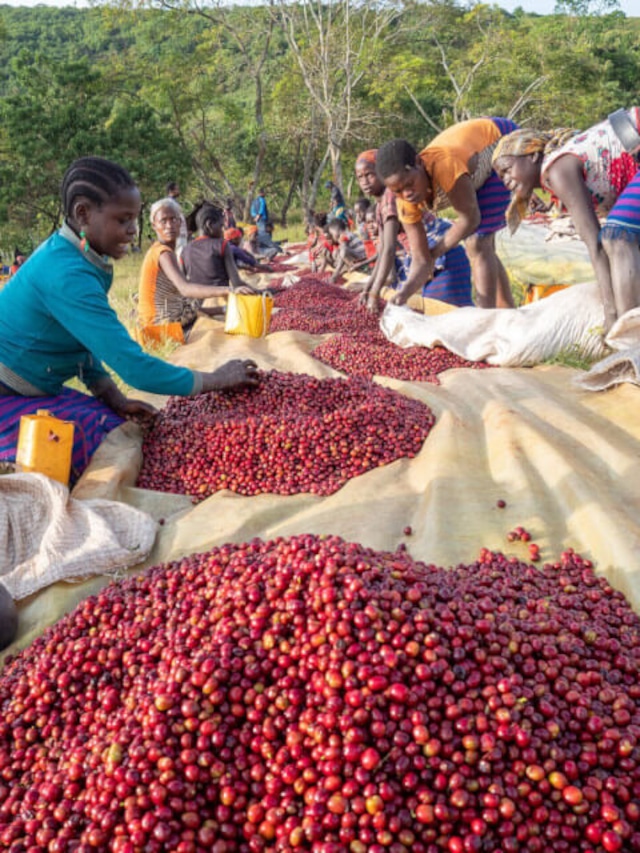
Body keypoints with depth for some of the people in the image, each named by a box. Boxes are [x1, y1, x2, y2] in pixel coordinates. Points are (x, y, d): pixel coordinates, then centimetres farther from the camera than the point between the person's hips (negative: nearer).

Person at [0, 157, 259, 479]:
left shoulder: (67, 251, 0)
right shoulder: (67, 275, -30)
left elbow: (87, 340, 8)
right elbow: (134, 367, -32)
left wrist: (115, 399, -3)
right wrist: (216, 380, -22)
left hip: (36, 390, 9)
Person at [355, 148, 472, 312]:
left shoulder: (391, 196, -17)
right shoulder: (379, 206, 13)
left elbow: (390, 248, -25)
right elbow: (382, 250, 15)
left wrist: (375, 293, -28)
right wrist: (368, 287, 10)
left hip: (442, 254, -10)